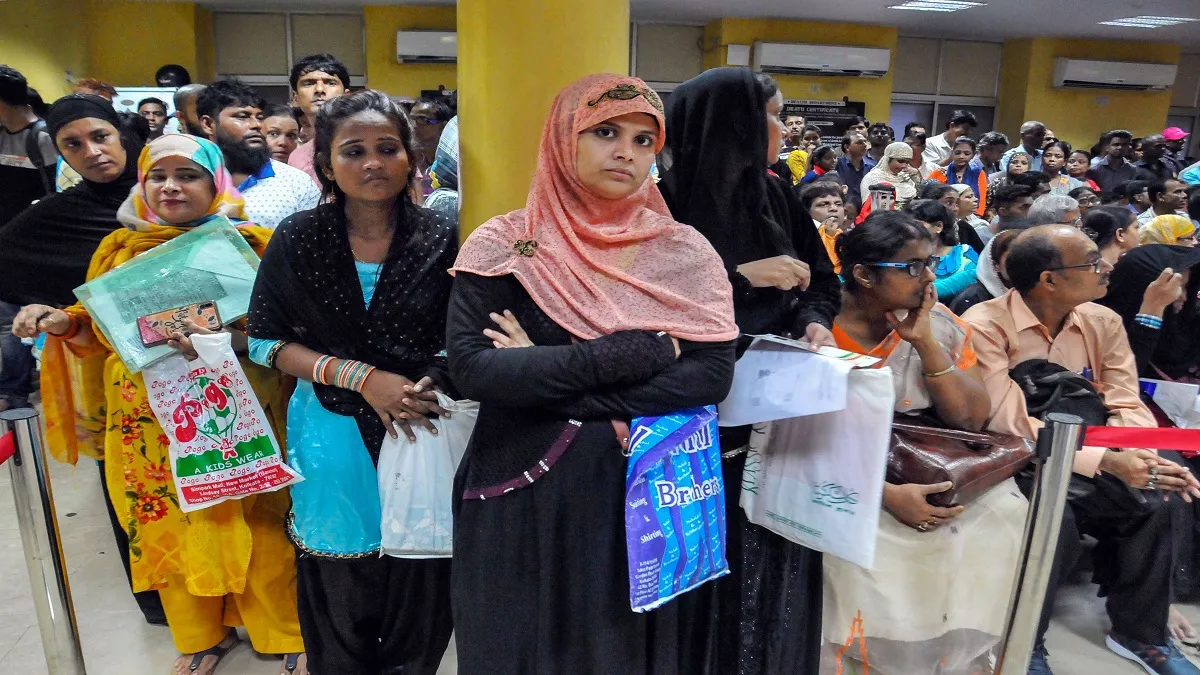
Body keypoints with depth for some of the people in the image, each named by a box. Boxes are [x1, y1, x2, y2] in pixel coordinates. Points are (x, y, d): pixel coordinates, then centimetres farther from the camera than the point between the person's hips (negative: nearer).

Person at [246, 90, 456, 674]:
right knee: (339, 596, 16)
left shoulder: (440, 240, -4)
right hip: (332, 435, 0)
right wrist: (360, 376, -16)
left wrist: (427, 384, -18)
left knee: (417, 589, 13)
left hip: (423, 429, 0)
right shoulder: (297, 241, -3)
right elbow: (265, 341, -4)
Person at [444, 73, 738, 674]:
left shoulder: (686, 253, -2)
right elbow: (472, 370, -16)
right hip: (522, 500, 0)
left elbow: (711, 376, -12)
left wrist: (542, 379, -18)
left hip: (644, 498, 1)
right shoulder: (502, 246, -6)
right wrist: (629, 353, -20)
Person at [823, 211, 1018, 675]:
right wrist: (886, 495, -29)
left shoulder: (940, 323, -1)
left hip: (928, 470, 5)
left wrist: (925, 343, -18)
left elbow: (972, 420, -6)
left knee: (1002, 511, -17)